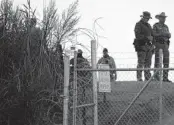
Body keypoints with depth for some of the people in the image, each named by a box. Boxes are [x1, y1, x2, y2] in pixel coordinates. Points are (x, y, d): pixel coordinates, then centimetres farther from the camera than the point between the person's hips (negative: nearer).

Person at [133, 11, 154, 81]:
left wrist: (151, 38, 3)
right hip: (141, 46, -7)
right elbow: (137, 35, -14)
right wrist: (147, 37, -19)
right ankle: (139, 78, -9)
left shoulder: (148, 25, 20)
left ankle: (148, 77, 8)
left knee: (148, 63, 5)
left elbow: (152, 34, 24)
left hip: (149, 46, 7)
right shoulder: (138, 25, -3)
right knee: (141, 63, -10)